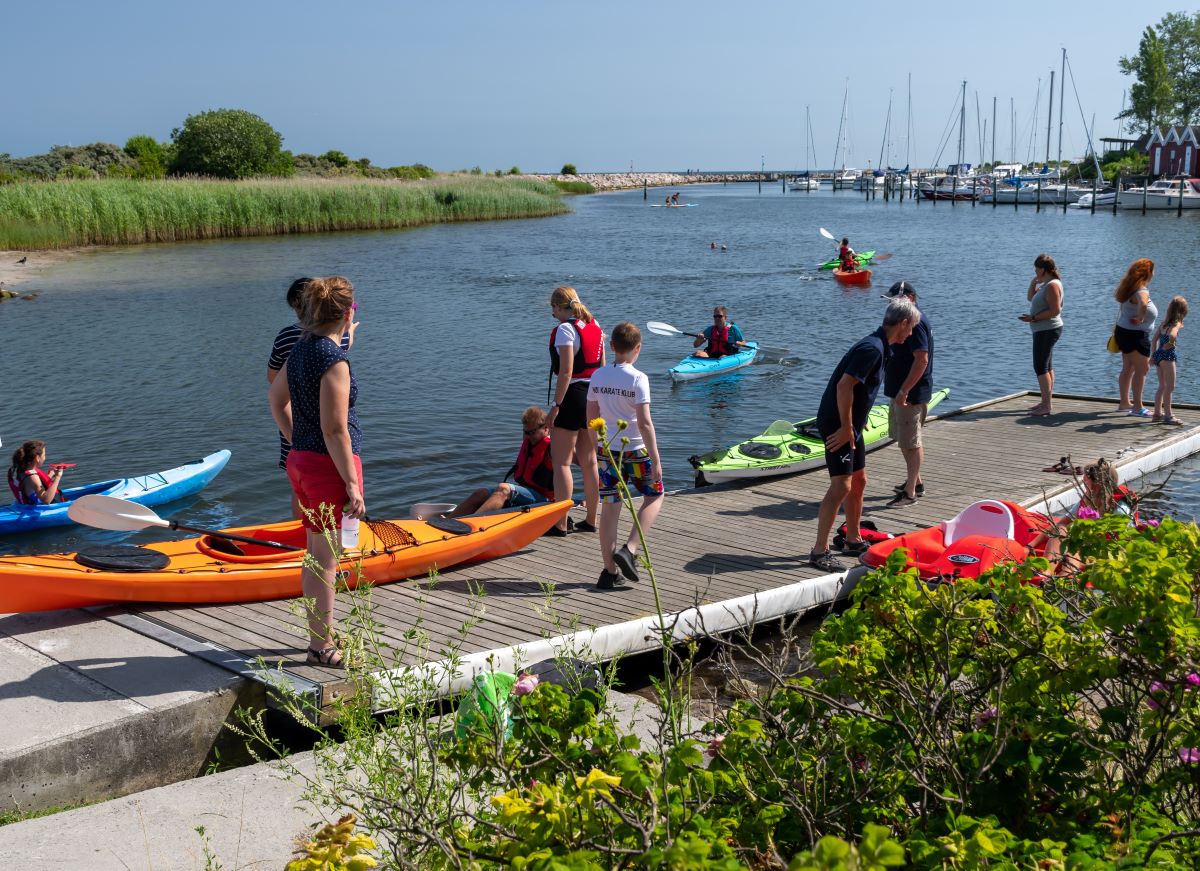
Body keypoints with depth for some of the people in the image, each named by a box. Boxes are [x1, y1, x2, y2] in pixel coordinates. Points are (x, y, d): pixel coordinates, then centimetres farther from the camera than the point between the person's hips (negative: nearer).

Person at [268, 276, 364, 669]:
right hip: (329, 466, -9)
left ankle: (320, 636, 30)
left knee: (316, 555, 18)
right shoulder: (334, 360, -20)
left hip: (300, 461, 9)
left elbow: (276, 398, 22)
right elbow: (335, 430, -22)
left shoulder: (300, 349, 8)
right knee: (326, 560, 0)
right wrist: (352, 484, -18)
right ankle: (322, 648, 10)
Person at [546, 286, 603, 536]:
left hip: (572, 395, -8)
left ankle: (561, 523, -2)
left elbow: (566, 371, -19)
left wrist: (555, 406, -17)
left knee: (561, 461, -2)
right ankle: (590, 520, 18)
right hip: (594, 396, 8)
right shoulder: (595, 327, 11)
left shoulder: (565, 329, -13)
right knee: (589, 461, 13)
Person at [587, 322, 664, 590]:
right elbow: (644, 422, -17)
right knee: (654, 496, 17)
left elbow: (591, 417, 9)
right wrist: (655, 460, -13)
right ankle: (629, 550, 1)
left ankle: (610, 572, 11)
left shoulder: (598, 376, 2)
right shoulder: (637, 378, -14)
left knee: (610, 507, 8)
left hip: (607, 450, 4)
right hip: (635, 451, -4)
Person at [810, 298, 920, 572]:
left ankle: (853, 541, 31)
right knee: (841, 486, -13)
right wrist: (846, 427, -22)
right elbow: (844, 385, -26)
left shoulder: (880, 346, 13)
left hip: (850, 424, 11)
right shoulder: (872, 348, -20)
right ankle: (819, 551, -11)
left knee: (858, 482, 18)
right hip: (837, 425, -11)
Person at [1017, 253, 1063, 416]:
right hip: (1045, 330, 11)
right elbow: (1030, 298, 20)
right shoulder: (1046, 284, 12)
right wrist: (1034, 282, 7)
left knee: (1041, 367, -11)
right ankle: (1047, 401, 23)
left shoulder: (1052, 285, -18)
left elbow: (1054, 311, -24)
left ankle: (1046, 405, -12)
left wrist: (1033, 318, -21)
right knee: (1047, 367, 15)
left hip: (1047, 330, -11)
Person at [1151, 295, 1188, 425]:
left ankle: (1157, 413, 24)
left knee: (1162, 386, 18)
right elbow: (1172, 334, -36)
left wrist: (1154, 355, 20)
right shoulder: (1176, 324, -13)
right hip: (1168, 356, -9)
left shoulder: (1164, 322, 11)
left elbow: (1155, 339, 16)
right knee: (1170, 386, -4)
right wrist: (1171, 342, -18)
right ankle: (1168, 415, -3)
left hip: (1158, 355, 9)